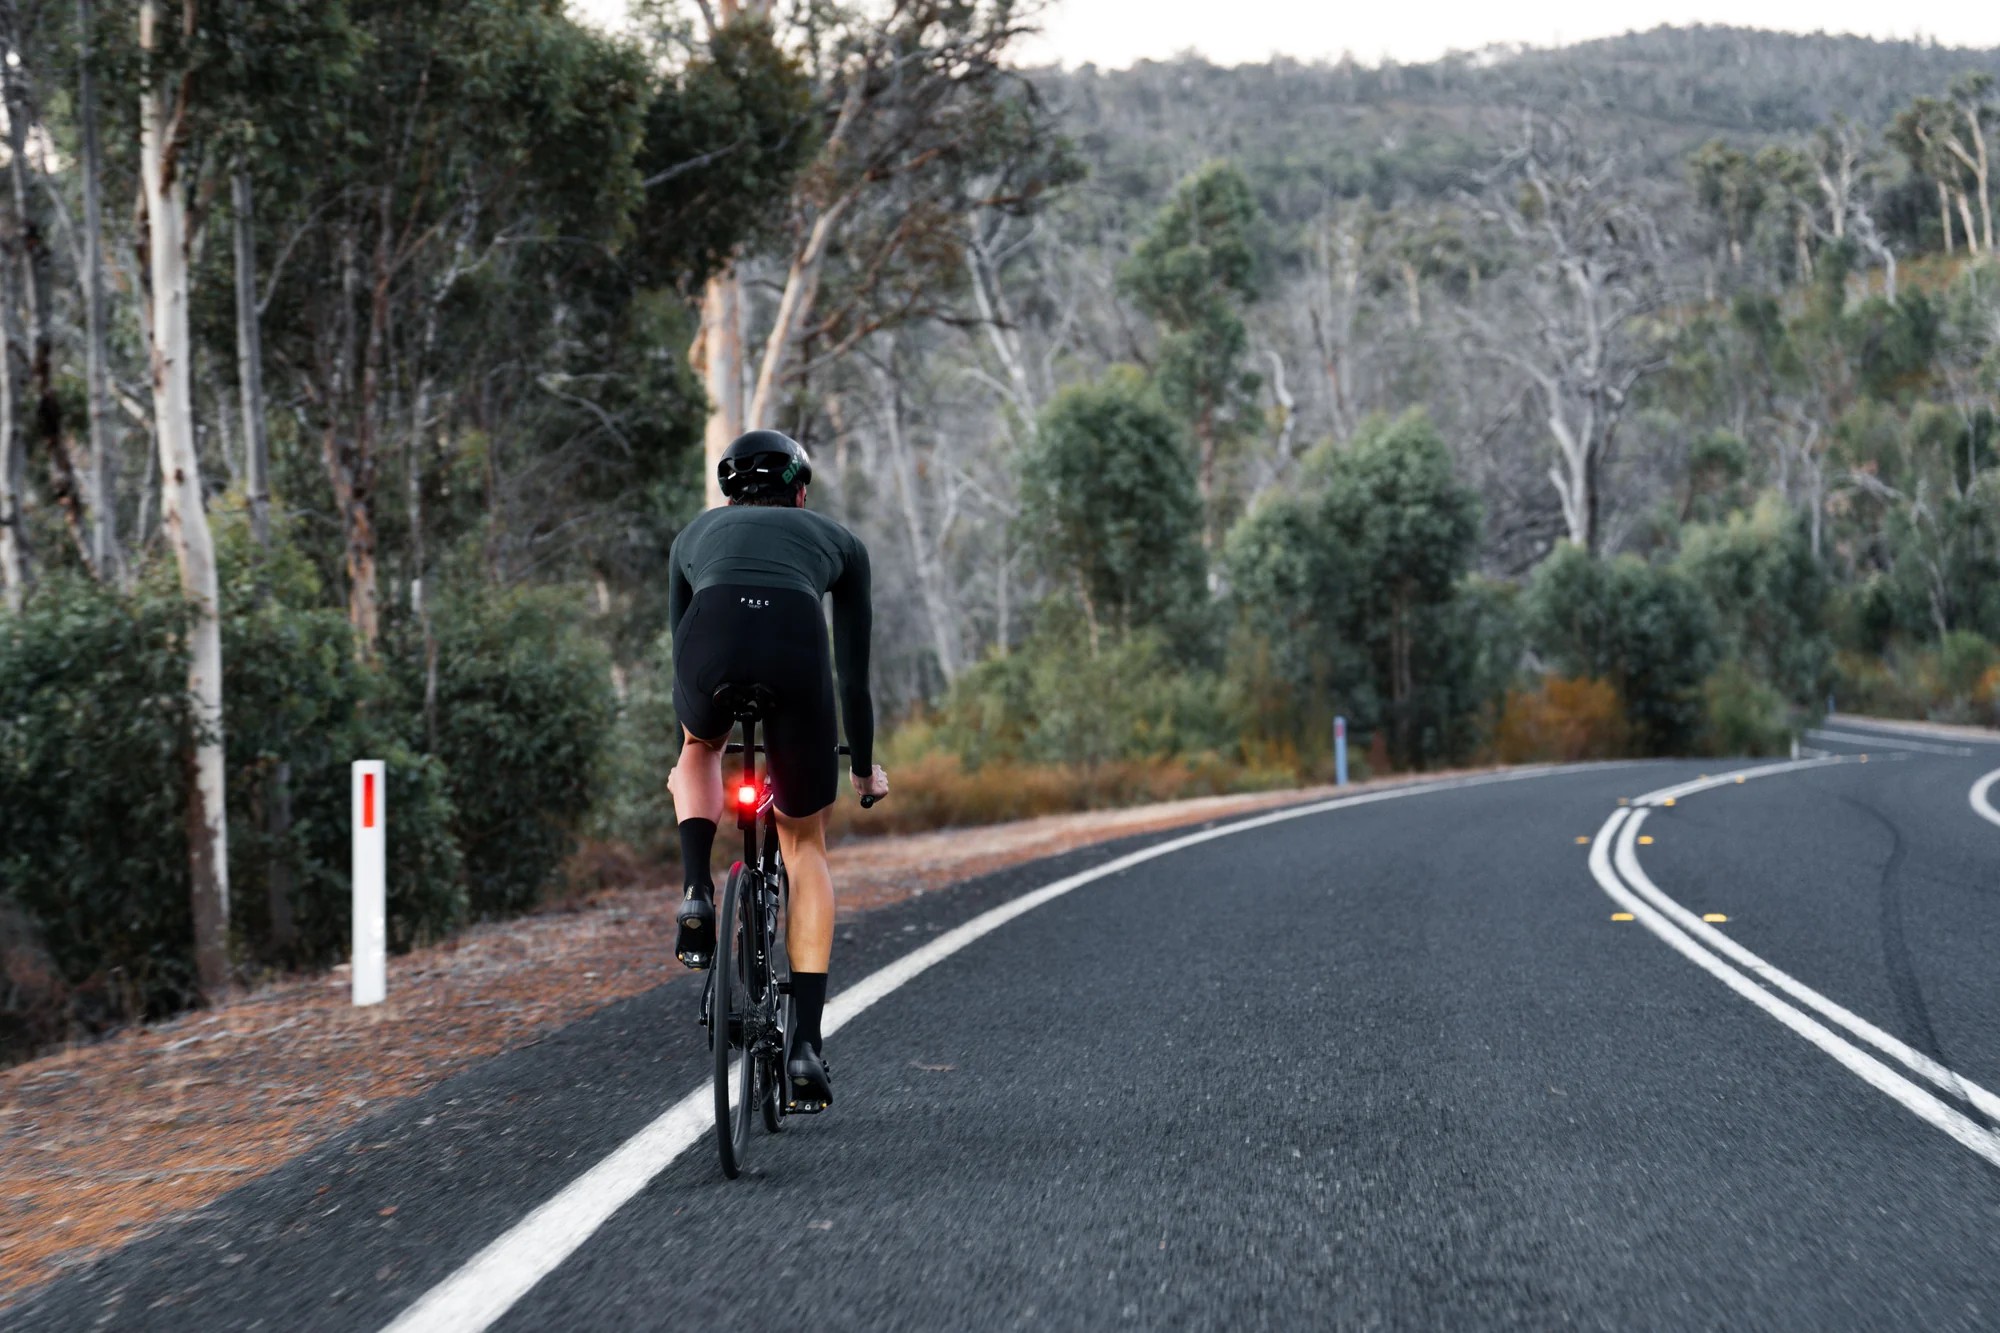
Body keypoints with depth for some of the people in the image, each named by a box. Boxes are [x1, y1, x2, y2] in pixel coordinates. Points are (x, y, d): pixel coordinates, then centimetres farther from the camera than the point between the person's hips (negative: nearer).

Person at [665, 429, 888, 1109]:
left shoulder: (696, 533, 36)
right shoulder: (837, 539, 34)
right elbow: (854, 668, 36)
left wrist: (689, 746, 57)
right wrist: (865, 766, 49)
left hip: (711, 644, 1)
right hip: (794, 651, -1)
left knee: (701, 748, 39)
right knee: (804, 845, 20)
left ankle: (696, 891, 13)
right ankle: (806, 1040, 9)